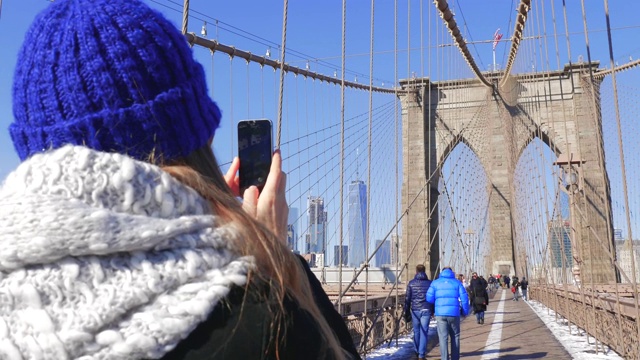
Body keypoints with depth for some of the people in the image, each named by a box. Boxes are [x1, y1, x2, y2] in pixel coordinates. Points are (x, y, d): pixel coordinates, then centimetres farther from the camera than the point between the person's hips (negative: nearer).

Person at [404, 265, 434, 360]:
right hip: (426, 310, -1)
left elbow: (407, 299, 1)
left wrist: (407, 313, 7)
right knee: (424, 332, 1)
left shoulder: (411, 283, 1)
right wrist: (433, 310, 17)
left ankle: (417, 352, 27)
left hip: (415, 310, 1)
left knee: (416, 331, 16)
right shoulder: (430, 283, 2)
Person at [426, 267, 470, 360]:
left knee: (443, 337, 3)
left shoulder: (435, 283, 8)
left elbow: (429, 298, 1)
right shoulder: (457, 282, 8)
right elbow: (464, 299, 1)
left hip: (440, 314, 0)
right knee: (455, 336, 15)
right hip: (454, 313, 0)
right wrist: (465, 312, 10)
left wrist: (433, 310, 17)